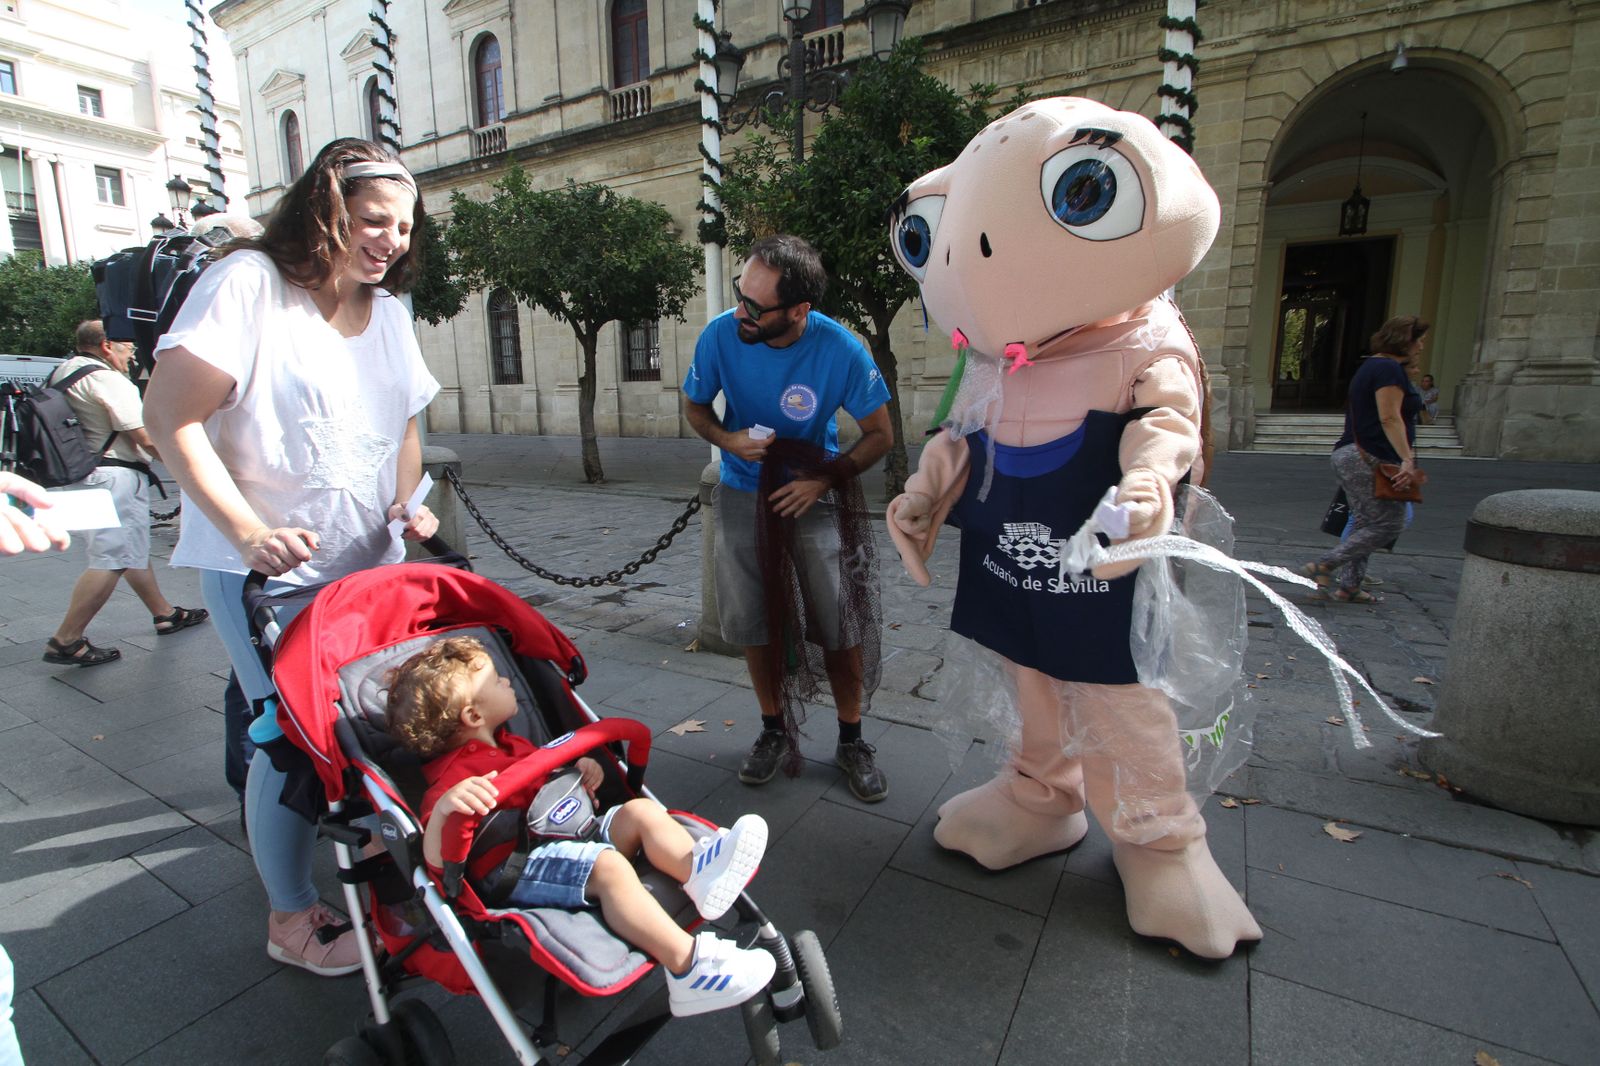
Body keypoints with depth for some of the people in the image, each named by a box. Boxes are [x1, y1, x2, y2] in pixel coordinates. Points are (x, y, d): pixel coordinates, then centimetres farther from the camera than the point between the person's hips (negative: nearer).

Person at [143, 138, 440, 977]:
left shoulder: (389, 310, 11)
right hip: (264, 568, -6)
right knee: (294, 739, 1)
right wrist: (247, 529, -24)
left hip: (367, 562, 6)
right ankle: (290, 917, 23)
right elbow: (171, 415, -15)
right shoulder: (247, 283, -10)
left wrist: (407, 505, 3)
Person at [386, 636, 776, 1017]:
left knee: (641, 811, -3)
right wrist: (442, 808, -46)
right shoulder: (452, 777, -12)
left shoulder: (511, 745, 19)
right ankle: (688, 966, -38)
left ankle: (697, 868, -30)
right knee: (609, 865, -32)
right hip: (523, 872, -10)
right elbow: (437, 861, -25)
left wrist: (582, 772, 9)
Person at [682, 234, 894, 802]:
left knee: (839, 620, -4)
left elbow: (880, 434, -9)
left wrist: (824, 480, -20)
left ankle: (851, 741, 19)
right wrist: (729, 440, -18)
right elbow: (694, 406, 3)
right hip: (744, 493, 2)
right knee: (752, 619, 6)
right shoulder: (721, 334, -15)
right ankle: (775, 731, 29)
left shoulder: (841, 349, -20)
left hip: (815, 494, -2)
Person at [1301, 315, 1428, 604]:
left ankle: (1348, 586, 12)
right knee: (1388, 524, -5)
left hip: (1351, 455, 11)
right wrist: (1407, 459, -25)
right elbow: (1390, 418, -20)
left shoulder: (1372, 366, 21)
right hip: (1370, 460, -11)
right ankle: (1323, 567, -8)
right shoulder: (1388, 369, -11)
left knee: (1365, 524, 12)